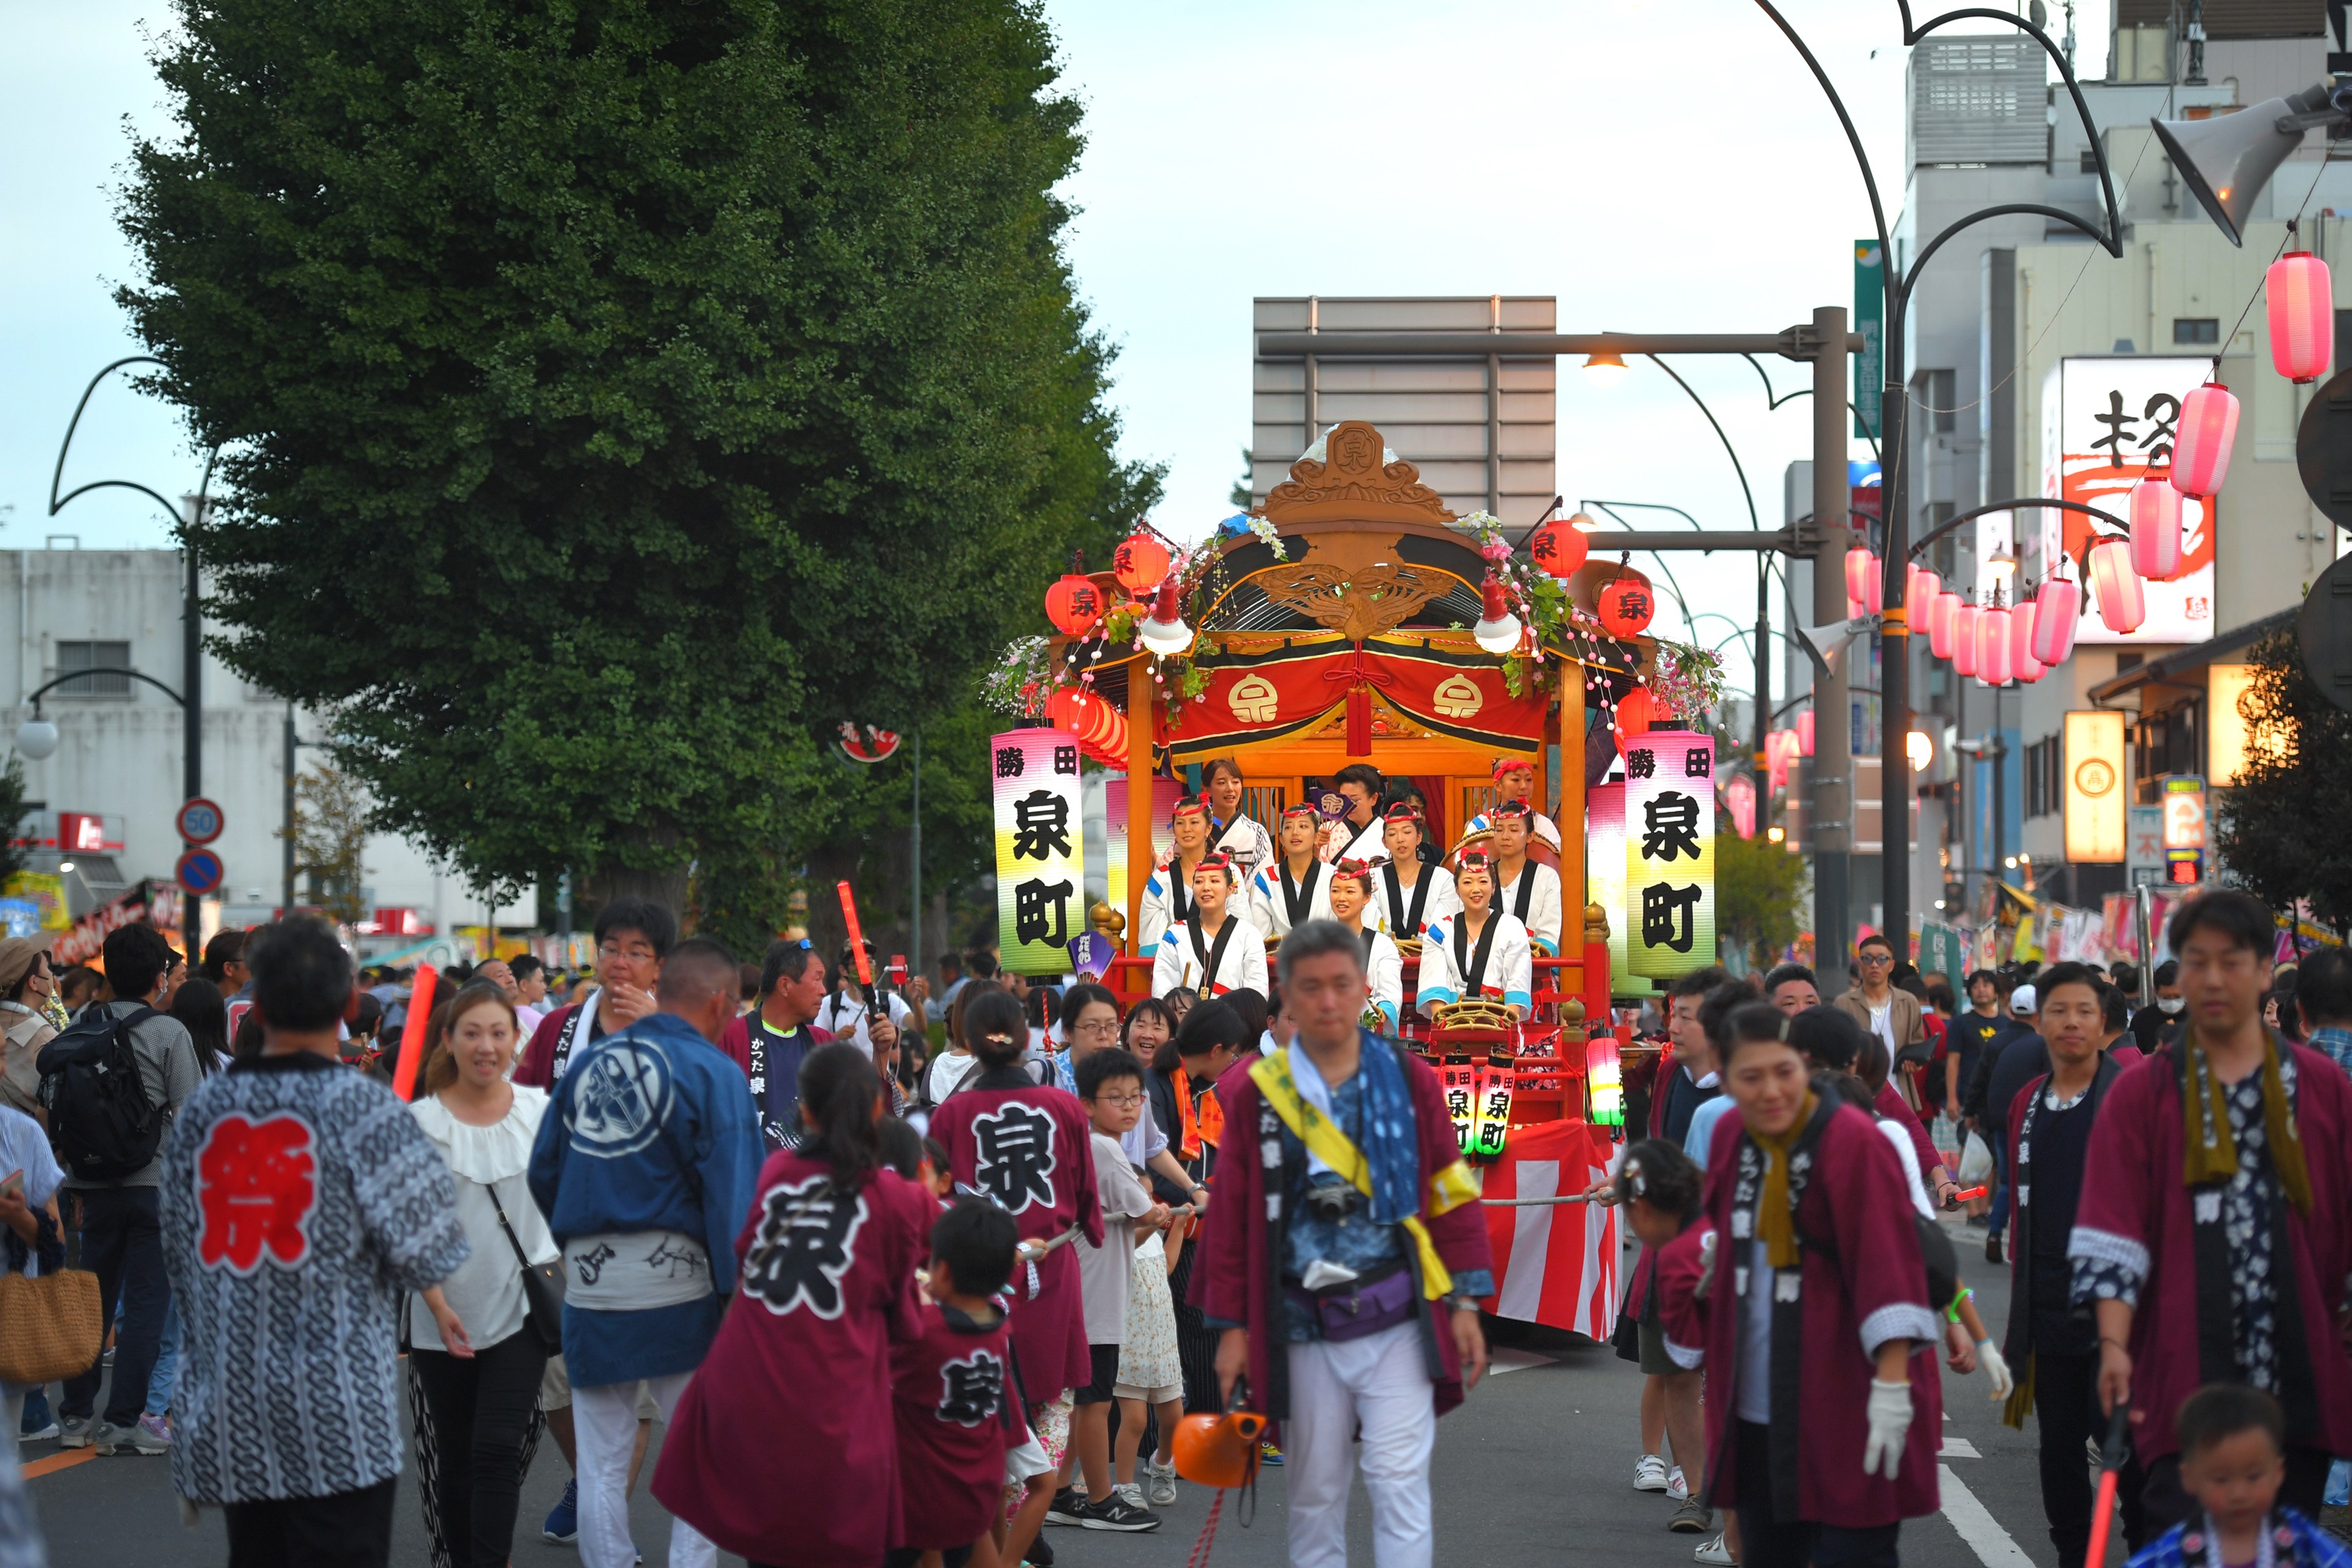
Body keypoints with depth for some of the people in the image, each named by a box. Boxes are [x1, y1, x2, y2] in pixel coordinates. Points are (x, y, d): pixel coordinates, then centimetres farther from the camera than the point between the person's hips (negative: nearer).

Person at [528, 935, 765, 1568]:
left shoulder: (588, 1061, 9)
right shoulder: (712, 1073, -7)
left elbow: (543, 1172, 14)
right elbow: (732, 1193, -13)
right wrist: (734, 1294, -10)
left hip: (589, 1285, 4)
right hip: (677, 1283, -4)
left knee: (602, 1462, 10)